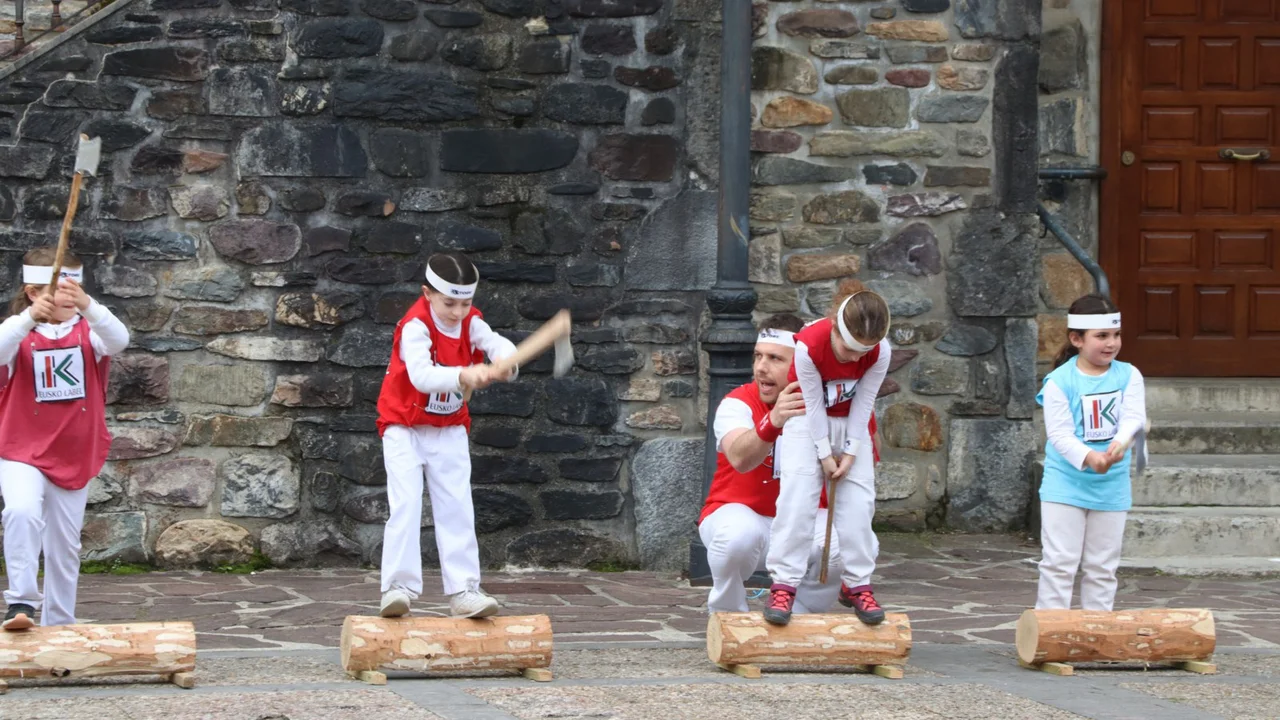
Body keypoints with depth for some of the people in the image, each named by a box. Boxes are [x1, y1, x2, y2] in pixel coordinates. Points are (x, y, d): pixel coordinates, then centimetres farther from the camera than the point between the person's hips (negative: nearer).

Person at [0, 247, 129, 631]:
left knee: (65, 546, 12)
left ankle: (58, 625, 25)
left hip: (74, 456, 3)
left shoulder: (88, 332, -1)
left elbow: (119, 340, -23)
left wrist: (87, 305, -41)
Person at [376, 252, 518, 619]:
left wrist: (505, 361, -46)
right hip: (405, 428, -5)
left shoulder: (471, 323, -5)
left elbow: (498, 344, -22)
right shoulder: (415, 327, -23)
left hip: (450, 430, 5)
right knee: (406, 506, -15)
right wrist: (464, 375, -54)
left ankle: (463, 590, 0)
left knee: (457, 509, -1)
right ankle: (399, 587, -15)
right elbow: (421, 375, -38)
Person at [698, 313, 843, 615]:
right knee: (739, 535, -38)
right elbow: (740, 459, -38)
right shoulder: (737, 403, -15)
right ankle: (727, 614, -7)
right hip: (741, 514, -3)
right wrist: (773, 422, -57)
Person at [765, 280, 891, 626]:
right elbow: (813, 403, -22)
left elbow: (863, 403, -15)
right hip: (807, 421, -3)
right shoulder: (808, 346, -32)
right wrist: (825, 455, -17)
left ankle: (857, 585, 3)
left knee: (858, 503, -6)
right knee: (797, 498, -16)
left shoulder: (880, 352, -24)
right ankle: (783, 585, -17)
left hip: (852, 424, 3)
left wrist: (850, 453, -14)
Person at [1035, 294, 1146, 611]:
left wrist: (1119, 444, -33)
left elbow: (1134, 417, -11)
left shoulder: (1128, 376, 2)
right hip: (1065, 485, -4)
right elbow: (1059, 433, -17)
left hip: (1112, 486, 4)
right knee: (1059, 562, -4)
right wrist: (1088, 457, -34)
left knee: (1102, 567, 11)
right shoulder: (1059, 382, -10)